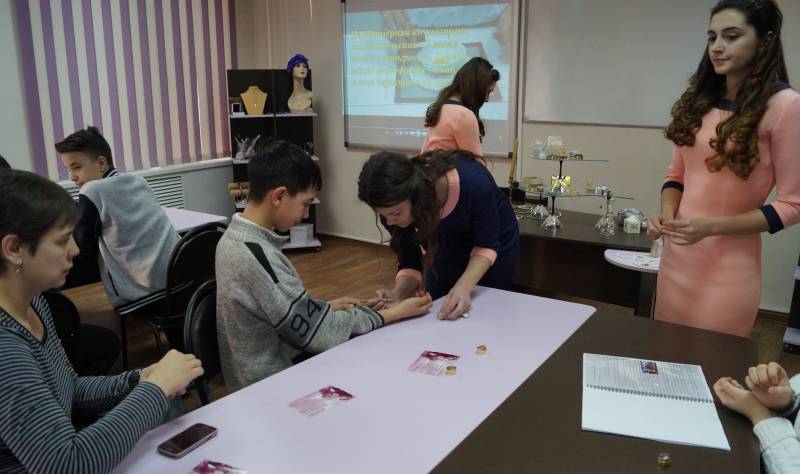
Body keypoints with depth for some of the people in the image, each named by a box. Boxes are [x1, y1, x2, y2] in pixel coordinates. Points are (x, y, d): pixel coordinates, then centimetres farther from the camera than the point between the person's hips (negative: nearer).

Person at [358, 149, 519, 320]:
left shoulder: (473, 182, -39)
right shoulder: (399, 203, -28)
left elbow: (487, 244, -25)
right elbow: (409, 262, -18)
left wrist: (464, 286, -41)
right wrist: (397, 294, -38)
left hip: (494, 237, -3)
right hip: (449, 244, 3)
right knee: (437, 315, 11)